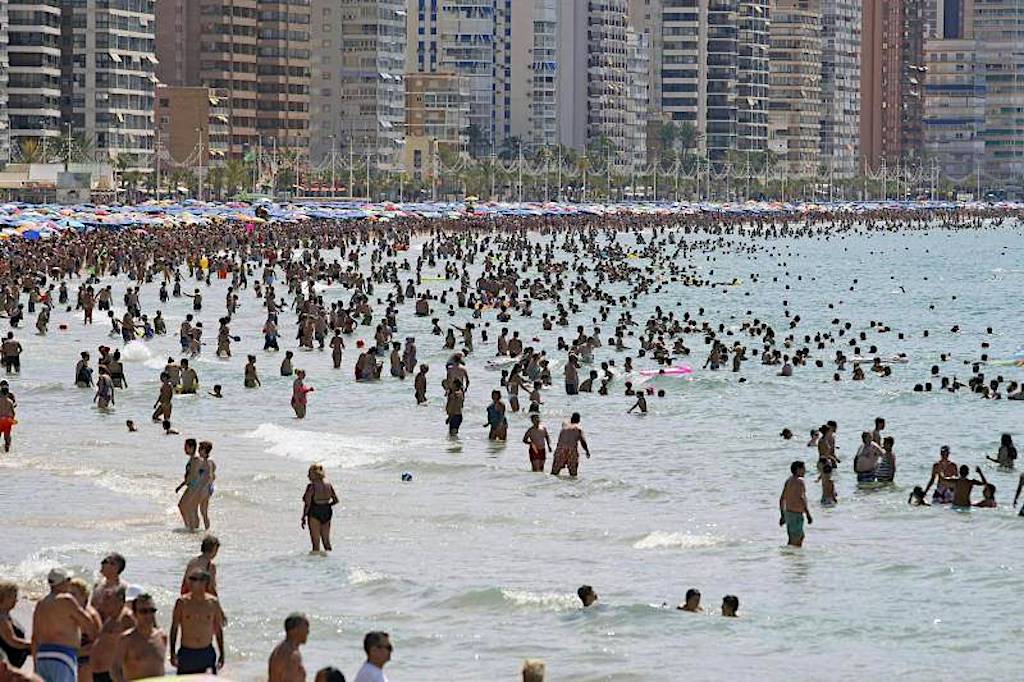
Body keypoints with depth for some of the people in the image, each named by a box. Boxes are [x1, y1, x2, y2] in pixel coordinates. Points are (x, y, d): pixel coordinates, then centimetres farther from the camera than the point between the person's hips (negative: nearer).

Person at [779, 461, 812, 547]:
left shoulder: (789, 480, 12)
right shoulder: (799, 481, -15)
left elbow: (782, 499, 16)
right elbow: (801, 499, -25)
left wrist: (782, 515, 21)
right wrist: (808, 514, -22)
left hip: (788, 513, 10)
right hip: (796, 515, -10)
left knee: (801, 537, 21)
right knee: (794, 542, -7)